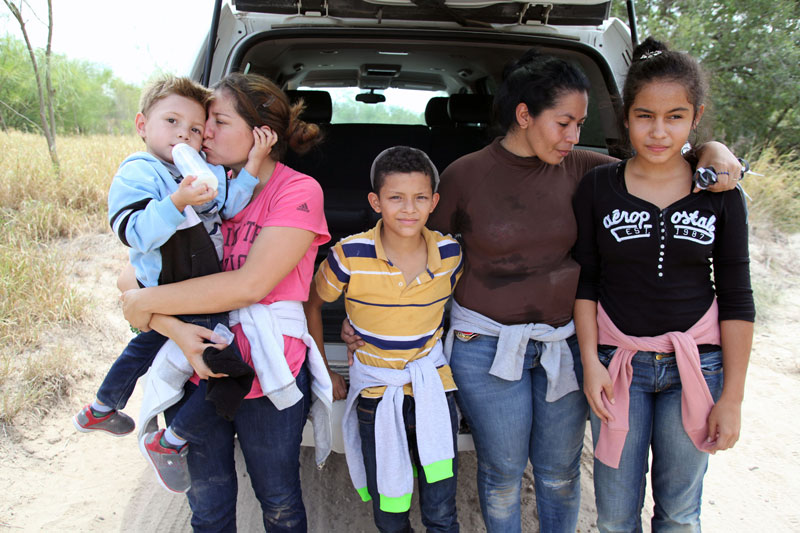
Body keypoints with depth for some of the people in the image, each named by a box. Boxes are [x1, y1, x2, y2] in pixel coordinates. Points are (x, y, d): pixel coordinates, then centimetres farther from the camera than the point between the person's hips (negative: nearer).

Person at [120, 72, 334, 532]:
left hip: (267, 379, -4)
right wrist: (177, 330, -21)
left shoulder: (298, 191, -12)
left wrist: (146, 302, -16)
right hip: (195, 372, 4)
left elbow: (251, 284, -23)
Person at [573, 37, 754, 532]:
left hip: (696, 364, 1)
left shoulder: (721, 194, -2)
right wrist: (590, 361, -8)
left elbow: (737, 300, 0)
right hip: (617, 361, 0)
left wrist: (732, 397, -1)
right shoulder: (597, 187, -3)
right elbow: (584, 282, 0)